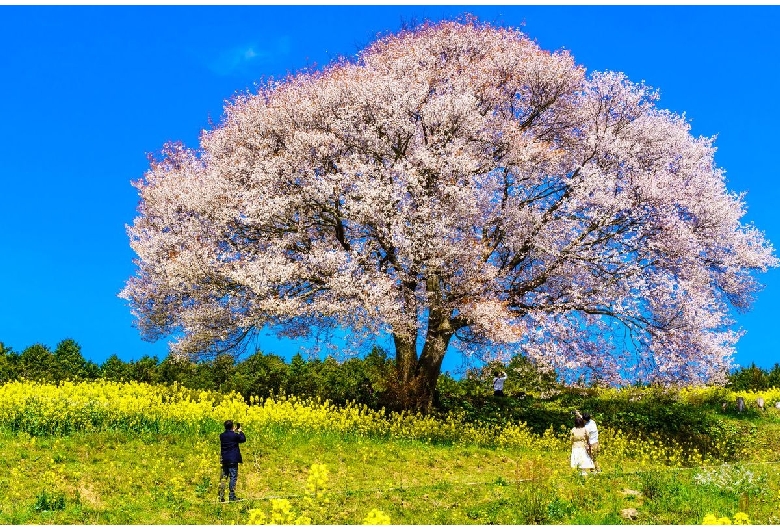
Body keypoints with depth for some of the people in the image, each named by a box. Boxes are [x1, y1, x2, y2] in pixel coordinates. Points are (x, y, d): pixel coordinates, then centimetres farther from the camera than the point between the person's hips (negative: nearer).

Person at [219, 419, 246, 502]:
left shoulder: (222, 436, 5)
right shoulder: (234, 435, -13)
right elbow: (243, 439, 0)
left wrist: (233, 431, 24)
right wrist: (240, 431, 11)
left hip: (224, 460, 6)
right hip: (233, 460, -6)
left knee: (224, 477, 10)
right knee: (233, 477, -2)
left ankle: (221, 496, 9)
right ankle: (232, 496, -3)